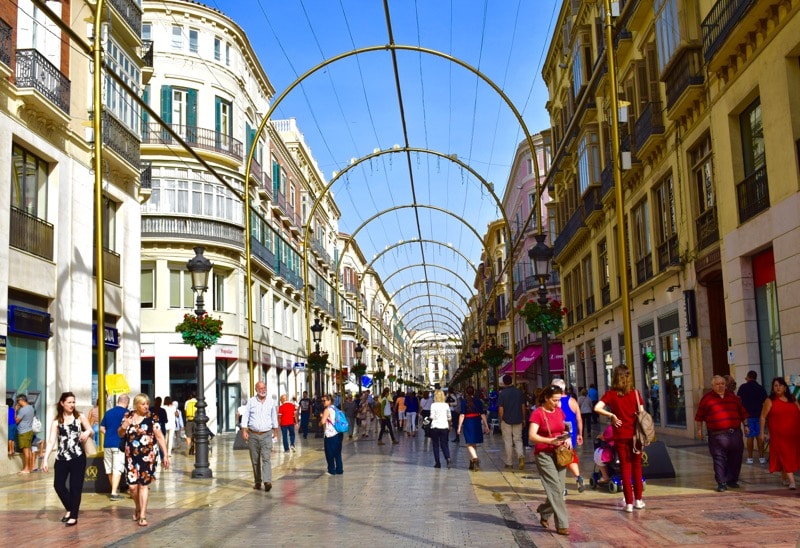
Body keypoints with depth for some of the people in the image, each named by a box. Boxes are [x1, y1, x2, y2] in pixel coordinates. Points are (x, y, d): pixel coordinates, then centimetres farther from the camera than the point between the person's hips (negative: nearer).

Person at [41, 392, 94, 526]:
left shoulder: (80, 417, 3)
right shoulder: (56, 421, 4)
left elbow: (92, 432, 7)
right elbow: (51, 441, -1)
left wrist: (87, 432, -17)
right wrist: (45, 459, -10)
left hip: (78, 457, -2)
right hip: (61, 458, 2)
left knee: (75, 486, -1)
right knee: (58, 485, -2)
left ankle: (74, 516, 11)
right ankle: (69, 509, 22)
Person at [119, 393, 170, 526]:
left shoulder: (152, 418, -5)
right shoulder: (128, 416, 4)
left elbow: (159, 436, -5)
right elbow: (120, 435, 14)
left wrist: (165, 455, -9)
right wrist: (123, 427, -9)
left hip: (148, 456, -2)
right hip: (131, 456, 3)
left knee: (144, 484, -3)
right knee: (132, 485, 1)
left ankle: (142, 515, 5)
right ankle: (138, 507, 31)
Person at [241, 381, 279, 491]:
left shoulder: (271, 402, 7)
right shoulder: (251, 401, 3)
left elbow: (274, 417, 17)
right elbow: (246, 416, 2)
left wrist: (275, 430, 19)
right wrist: (244, 430, -7)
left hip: (266, 434, -1)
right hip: (253, 435, 1)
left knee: (266, 458, -13)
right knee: (255, 460, 7)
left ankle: (267, 482, -22)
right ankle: (257, 482, 18)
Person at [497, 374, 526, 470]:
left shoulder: (502, 393, -8)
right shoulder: (519, 392, 1)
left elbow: (501, 409, -9)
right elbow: (523, 406, 6)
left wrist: (501, 420, 2)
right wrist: (523, 418, 16)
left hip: (506, 420, -2)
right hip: (518, 420, 2)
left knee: (508, 441, 7)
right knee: (518, 440, 10)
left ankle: (509, 463, 11)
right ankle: (521, 456, -16)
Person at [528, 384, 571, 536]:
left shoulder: (559, 411, 8)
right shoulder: (537, 413, -11)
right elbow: (532, 436, -18)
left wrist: (568, 438, 0)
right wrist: (551, 441, -28)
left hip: (559, 454, 6)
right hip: (544, 454, -6)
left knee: (559, 490, 7)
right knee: (555, 489, -10)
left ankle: (544, 514, 30)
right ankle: (562, 525, -5)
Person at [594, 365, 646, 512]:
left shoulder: (611, 394, -5)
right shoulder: (635, 393, -3)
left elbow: (597, 408, -17)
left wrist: (611, 415, -6)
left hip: (620, 435, -1)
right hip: (635, 434, 1)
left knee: (625, 467, 6)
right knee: (637, 467, 13)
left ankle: (629, 502, 6)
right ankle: (638, 500, 19)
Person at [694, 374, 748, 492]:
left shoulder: (733, 397, 15)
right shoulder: (707, 399, 4)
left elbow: (742, 412, 22)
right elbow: (699, 416, 9)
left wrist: (745, 425, 17)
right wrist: (699, 429, 8)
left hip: (735, 433, 4)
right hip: (717, 435, -4)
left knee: (735, 458, 6)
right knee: (719, 459, -6)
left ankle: (732, 480, 20)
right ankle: (721, 483, -3)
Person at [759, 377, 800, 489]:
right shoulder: (770, 401, -1)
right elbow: (763, 417, -2)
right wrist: (761, 433, -6)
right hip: (778, 434, -4)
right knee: (785, 456, -7)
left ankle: (784, 477, 29)